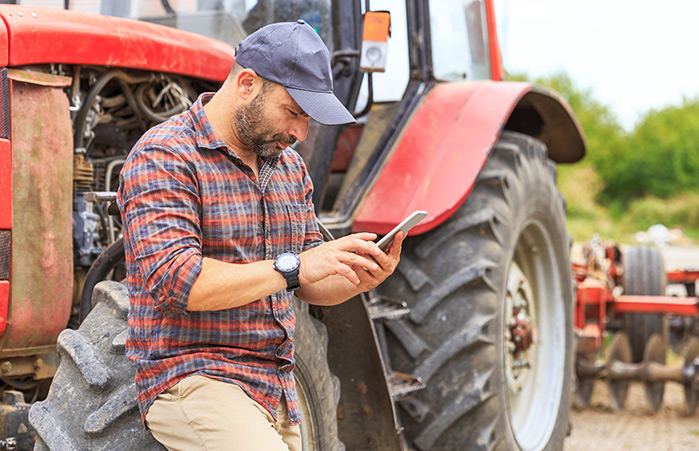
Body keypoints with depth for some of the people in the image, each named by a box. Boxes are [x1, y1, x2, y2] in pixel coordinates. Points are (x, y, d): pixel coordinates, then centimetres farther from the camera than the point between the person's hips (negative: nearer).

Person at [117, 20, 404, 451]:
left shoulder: (289, 166, 13)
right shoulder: (163, 158, -11)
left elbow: (310, 285, 17)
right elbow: (172, 281, -22)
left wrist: (356, 279, -6)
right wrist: (292, 267, -26)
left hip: (278, 386, 8)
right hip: (189, 379, -8)